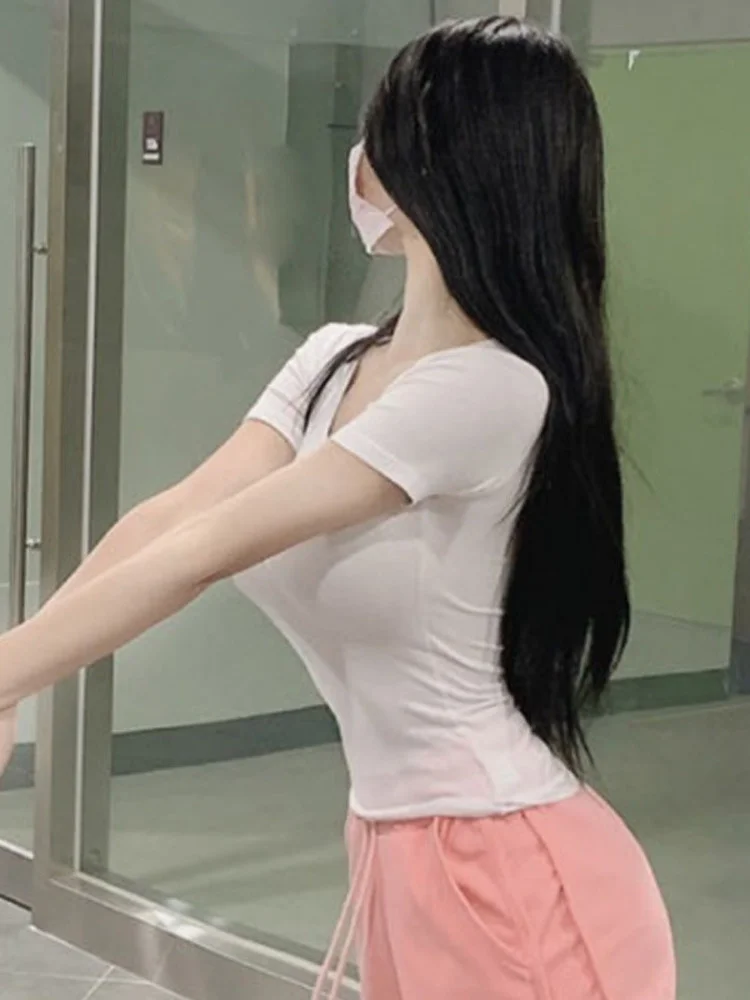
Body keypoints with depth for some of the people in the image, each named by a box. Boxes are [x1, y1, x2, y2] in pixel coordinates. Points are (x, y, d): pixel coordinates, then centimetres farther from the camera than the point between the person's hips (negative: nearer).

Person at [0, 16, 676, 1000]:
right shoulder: (334, 363, 7)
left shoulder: (492, 388, -21)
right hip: (398, 850, 7)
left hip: (513, 878, -7)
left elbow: (212, 546, -23)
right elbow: (170, 518, -4)